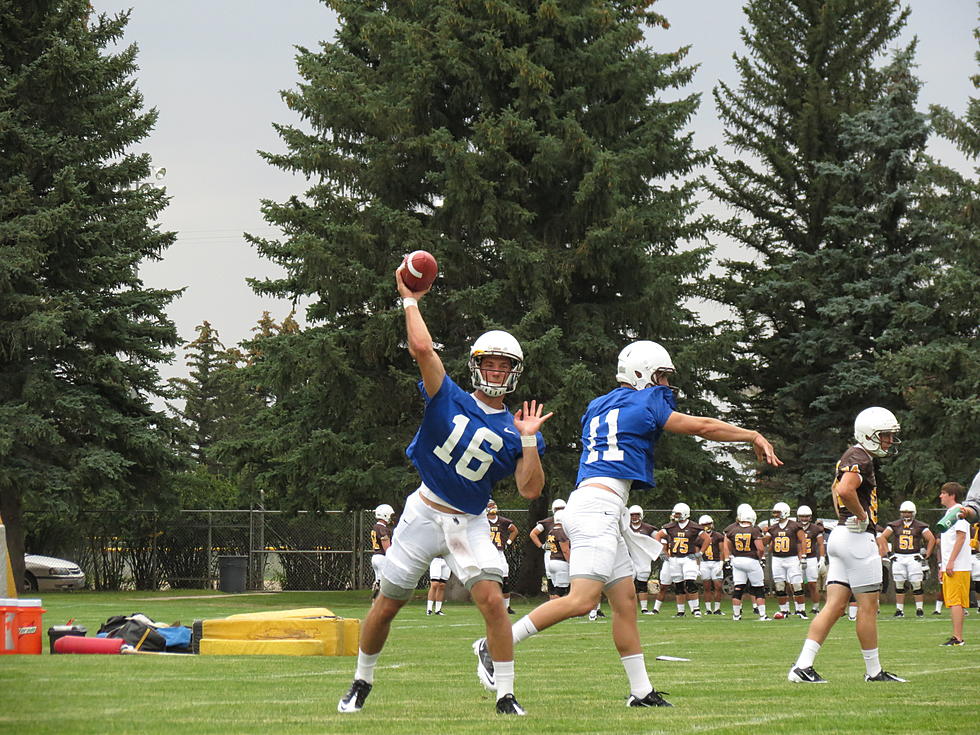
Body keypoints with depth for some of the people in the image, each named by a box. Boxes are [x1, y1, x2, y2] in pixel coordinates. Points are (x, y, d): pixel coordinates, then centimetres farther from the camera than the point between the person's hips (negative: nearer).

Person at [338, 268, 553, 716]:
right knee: (387, 605, 8)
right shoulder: (449, 399, -5)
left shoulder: (514, 430, 0)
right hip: (425, 512, -1)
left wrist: (529, 441, -14)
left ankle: (505, 695, -10)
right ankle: (361, 682, 29)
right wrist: (410, 301, -11)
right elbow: (422, 349, -18)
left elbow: (529, 490, -7)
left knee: (492, 600, -18)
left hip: (469, 524, 1)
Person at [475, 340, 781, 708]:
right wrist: (754, 437, 15)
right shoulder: (646, 402, 1)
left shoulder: (597, 408, 23)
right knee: (582, 599, -17)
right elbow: (702, 427, 6)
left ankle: (641, 691, 9)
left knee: (625, 601, 9)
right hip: (598, 507, -10)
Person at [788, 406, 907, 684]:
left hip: (840, 535, 10)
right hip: (858, 537, -10)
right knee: (868, 606, 1)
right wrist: (862, 515, -16)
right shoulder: (861, 459, -14)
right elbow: (844, 490, -31)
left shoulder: (850, 457, 18)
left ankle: (803, 666, -4)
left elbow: (836, 490, 35)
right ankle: (873, 670, 9)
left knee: (834, 606, 4)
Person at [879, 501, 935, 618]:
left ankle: (919, 608, 3)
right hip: (898, 558, 2)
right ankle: (899, 610, 8)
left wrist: (926, 555, -2)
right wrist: (888, 552, 3)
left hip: (914, 558, -2)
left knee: (916, 584, -5)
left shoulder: (919, 526, 1)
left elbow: (931, 539, 4)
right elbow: (883, 537, 9)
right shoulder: (895, 525, 6)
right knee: (899, 584, 3)